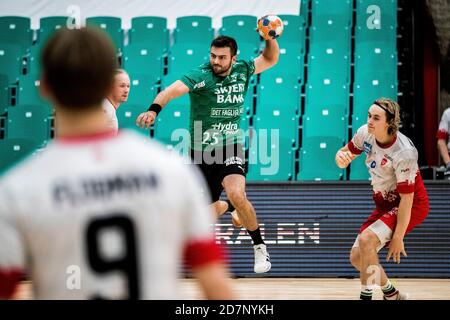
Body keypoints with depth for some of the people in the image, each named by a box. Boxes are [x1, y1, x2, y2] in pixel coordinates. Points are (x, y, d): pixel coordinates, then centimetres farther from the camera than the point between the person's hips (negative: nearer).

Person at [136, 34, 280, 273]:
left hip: (230, 148, 0)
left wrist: (271, 37, -3)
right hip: (201, 152, 0)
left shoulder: (242, 70, -2)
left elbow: (270, 59, 17)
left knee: (236, 194, -27)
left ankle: (260, 247, -10)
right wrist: (154, 109, -52)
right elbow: (173, 89, -34)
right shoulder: (200, 76, -16)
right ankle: (226, 207, 51)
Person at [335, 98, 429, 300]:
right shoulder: (366, 133, -10)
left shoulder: (404, 152, -29)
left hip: (412, 206, -8)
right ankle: (392, 295, 28)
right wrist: (341, 157, -20)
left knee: (366, 239, -29)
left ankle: (366, 295, -16)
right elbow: (345, 156, 6)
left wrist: (398, 237, -22)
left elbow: (406, 198, -25)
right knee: (357, 258, 4)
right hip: (385, 205, 8)